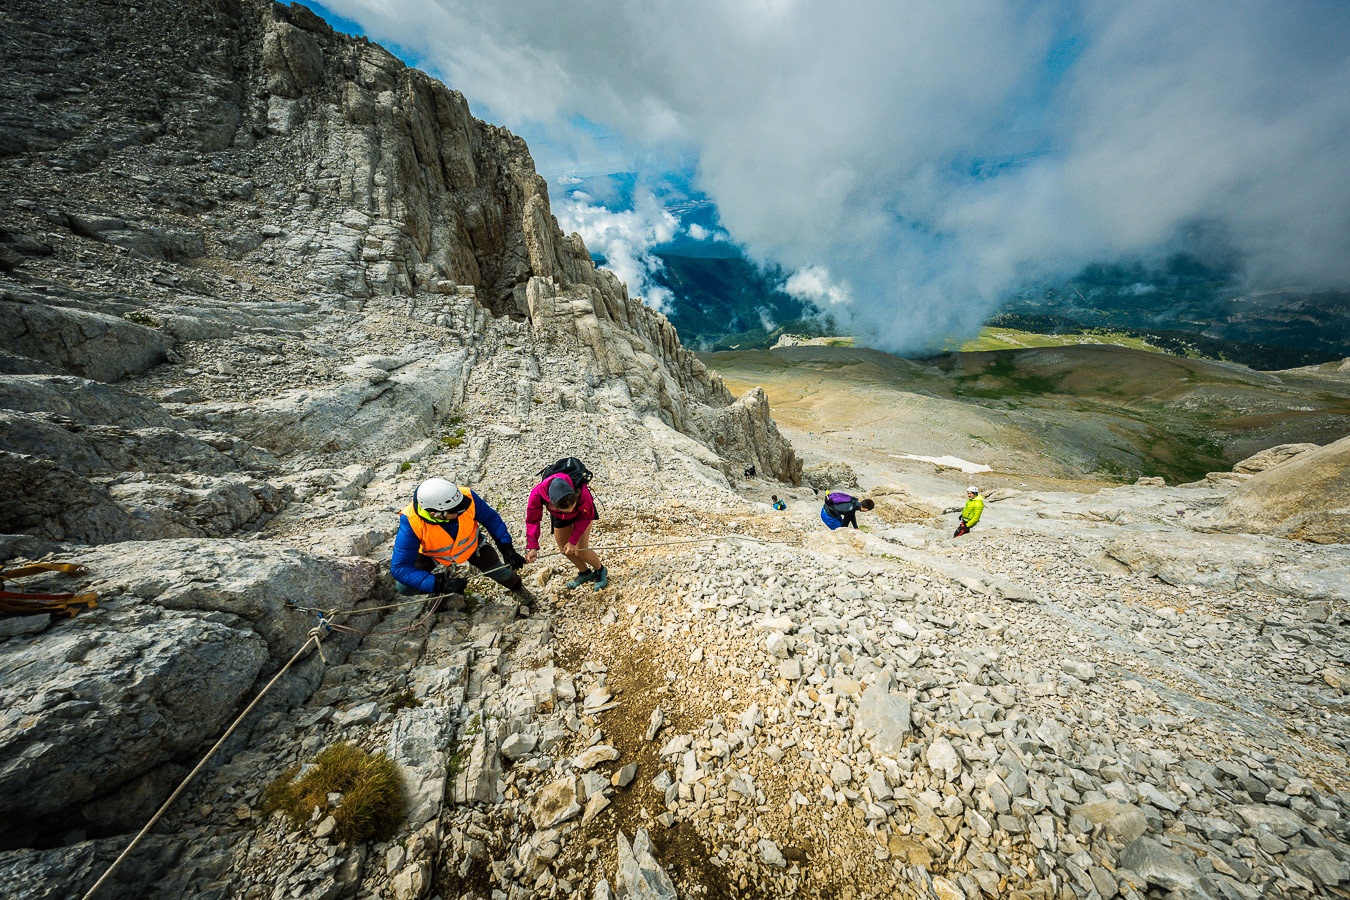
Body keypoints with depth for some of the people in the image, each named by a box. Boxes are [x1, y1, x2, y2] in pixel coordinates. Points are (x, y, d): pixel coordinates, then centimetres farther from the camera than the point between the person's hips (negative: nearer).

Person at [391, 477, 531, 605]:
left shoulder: (467, 496, -37)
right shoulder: (410, 522, -40)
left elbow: (491, 519, -18)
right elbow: (400, 568, -33)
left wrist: (507, 548, -23)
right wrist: (440, 584, -43)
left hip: (469, 544, 0)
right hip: (431, 552, 0)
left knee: (499, 571, -2)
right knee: (405, 588, -14)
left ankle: (517, 587, 34)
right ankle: (442, 578, 20)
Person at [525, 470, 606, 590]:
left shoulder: (581, 492, -45)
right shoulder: (537, 494, -40)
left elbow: (586, 517, -23)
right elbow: (532, 521, -22)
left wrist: (573, 540, -28)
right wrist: (532, 547, -32)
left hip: (581, 512, -3)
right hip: (559, 517, 3)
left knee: (581, 551, -7)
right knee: (564, 549, 10)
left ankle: (600, 571, 23)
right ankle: (585, 573, 37)